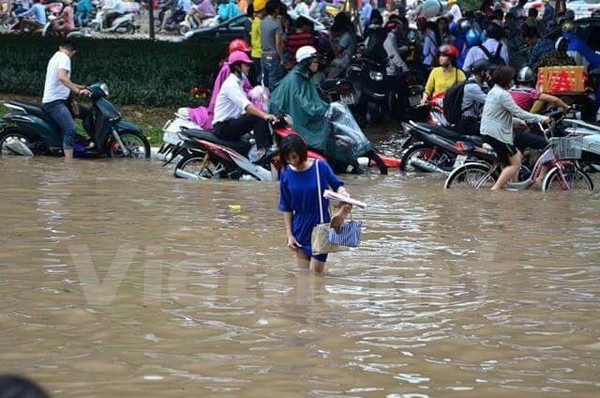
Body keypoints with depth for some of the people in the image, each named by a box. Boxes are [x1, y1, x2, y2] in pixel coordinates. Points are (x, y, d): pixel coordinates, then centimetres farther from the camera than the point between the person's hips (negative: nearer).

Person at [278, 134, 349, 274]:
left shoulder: (320, 167, -11)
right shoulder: (287, 174, -3)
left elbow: (337, 185, 2)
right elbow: (286, 208, 4)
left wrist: (342, 192, -22)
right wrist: (289, 234, 2)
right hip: (300, 227, 3)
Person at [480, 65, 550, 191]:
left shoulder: (493, 91, 15)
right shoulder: (503, 95, -17)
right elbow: (519, 113, -19)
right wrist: (541, 119, -13)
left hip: (489, 132, 10)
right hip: (497, 135, -10)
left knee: (518, 156, 18)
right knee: (515, 163, -5)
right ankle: (495, 189, -13)